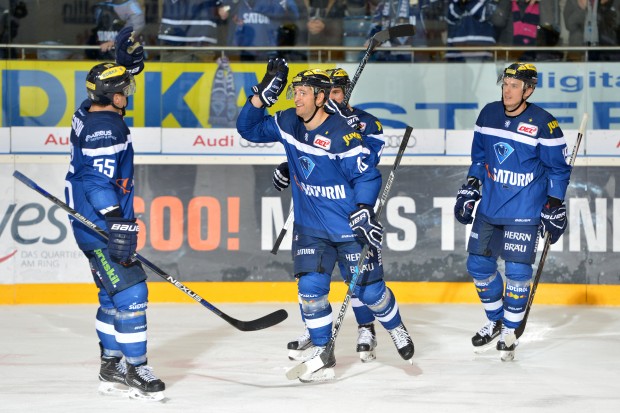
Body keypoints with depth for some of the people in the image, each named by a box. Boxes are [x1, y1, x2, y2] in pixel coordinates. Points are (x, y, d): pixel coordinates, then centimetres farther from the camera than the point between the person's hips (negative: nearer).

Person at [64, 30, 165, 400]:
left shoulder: (90, 113, 9)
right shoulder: (106, 129, -19)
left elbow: (117, 87, 32)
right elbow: (99, 180, -28)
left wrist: (127, 59, 21)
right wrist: (118, 224, -32)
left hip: (95, 225, 11)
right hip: (99, 226, -11)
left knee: (115, 293, 17)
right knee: (130, 292, -11)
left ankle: (112, 367, 23)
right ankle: (135, 369, -10)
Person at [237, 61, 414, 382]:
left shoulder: (341, 134, -21)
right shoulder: (287, 124, -2)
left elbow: (366, 174, -18)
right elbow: (249, 129, 9)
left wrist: (363, 210, -30)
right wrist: (261, 97, -6)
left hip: (349, 226, -4)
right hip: (311, 228, 5)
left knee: (368, 290, 4)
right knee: (310, 287, -7)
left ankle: (396, 328, 35)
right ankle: (323, 354, 6)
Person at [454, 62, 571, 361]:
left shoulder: (544, 124, -14)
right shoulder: (489, 114, 1)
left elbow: (558, 168, -5)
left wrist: (554, 207, -7)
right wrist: (469, 189, 10)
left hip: (524, 213, -5)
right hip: (489, 206, 5)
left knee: (517, 271, -7)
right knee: (479, 264, 6)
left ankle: (510, 332, 10)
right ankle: (494, 322, 27)